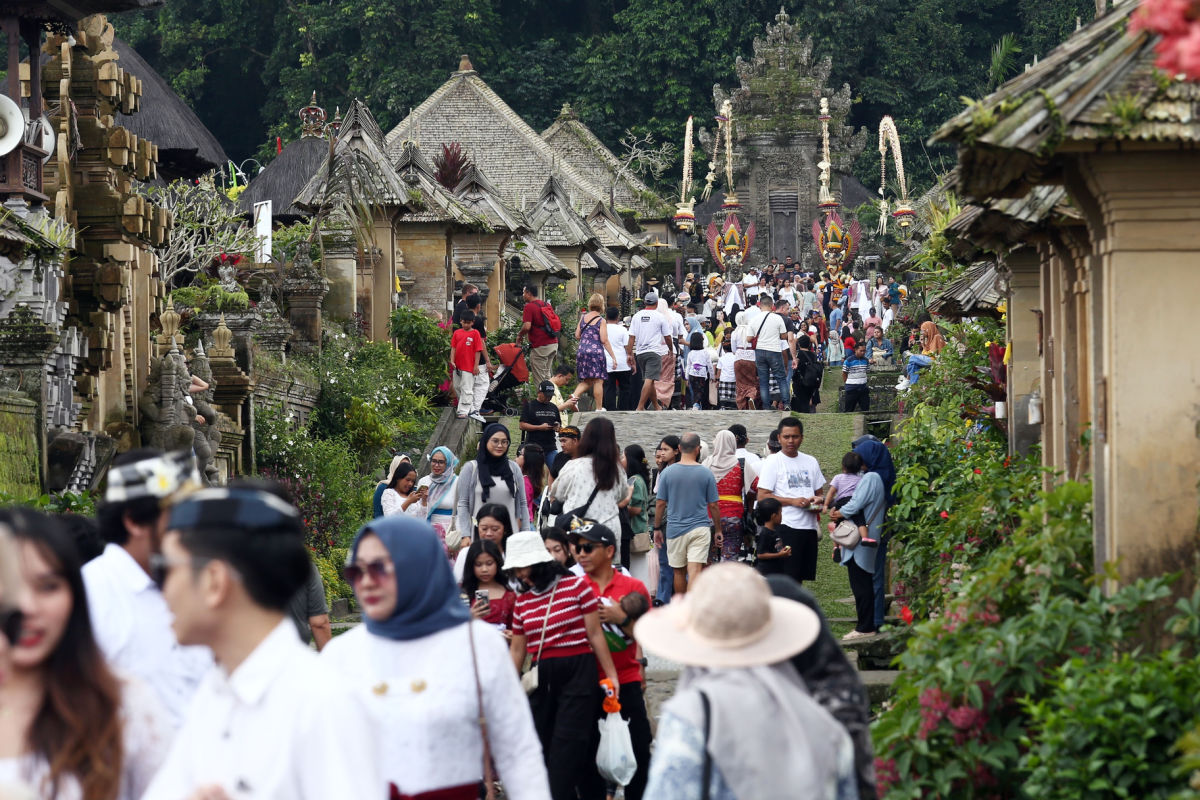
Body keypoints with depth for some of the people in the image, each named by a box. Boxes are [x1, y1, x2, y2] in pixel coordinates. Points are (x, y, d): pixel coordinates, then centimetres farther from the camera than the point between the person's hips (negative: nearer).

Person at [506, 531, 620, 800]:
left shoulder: (576, 585, -4)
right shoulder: (523, 600, 10)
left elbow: (595, 634, -3)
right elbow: (517, 649, 14)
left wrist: (611, 676, -4)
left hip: (578, 674, -5)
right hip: (542, 678, 5)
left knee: (566, 747, -10)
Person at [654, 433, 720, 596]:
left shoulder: (668, 473, -1)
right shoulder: (706, 473, -3)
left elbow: (660, 504, 1)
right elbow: (713, 505, 1)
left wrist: (657, 528, 13)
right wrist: (718, 530, 13)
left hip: (675, 529, 2)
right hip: (700, 529, -2)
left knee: (679, 572, 15)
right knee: (695, 571, -9)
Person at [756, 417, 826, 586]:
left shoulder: (810, 462, 16)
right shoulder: (773, 462, -1)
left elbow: (820, 491, 25)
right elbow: (762, 497, -8)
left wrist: (818, 500, 0)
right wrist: (793, 501, -16)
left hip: (809, 526, 6)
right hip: (787, 527, -6)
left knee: (800, 577, 9)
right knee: (787, 578, -11)